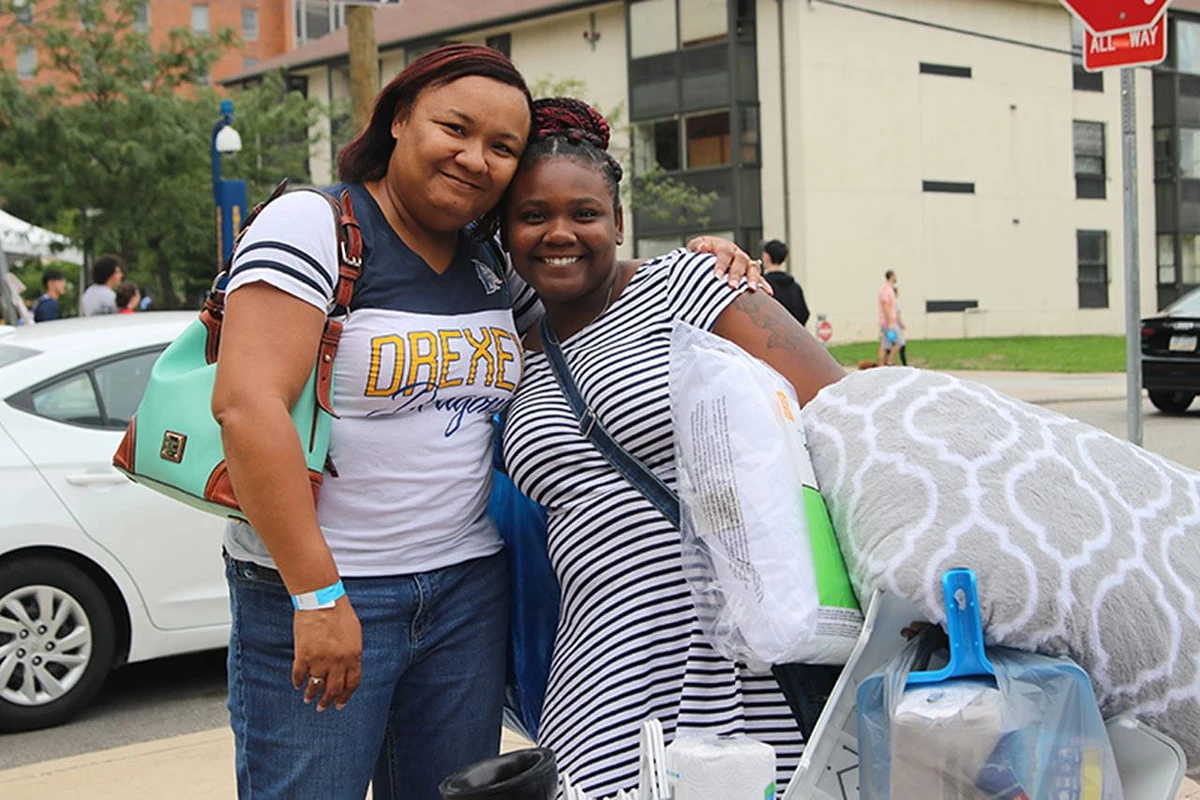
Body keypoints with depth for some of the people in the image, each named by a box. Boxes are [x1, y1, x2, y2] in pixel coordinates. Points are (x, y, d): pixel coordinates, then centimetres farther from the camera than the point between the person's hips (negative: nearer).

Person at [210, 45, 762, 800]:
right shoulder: (313, 226, -9)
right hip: (312, 589, -6)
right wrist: (317, 594, -22)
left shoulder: (496, 267, 10)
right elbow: (247, 404, -19)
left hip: (469, 590, 6)